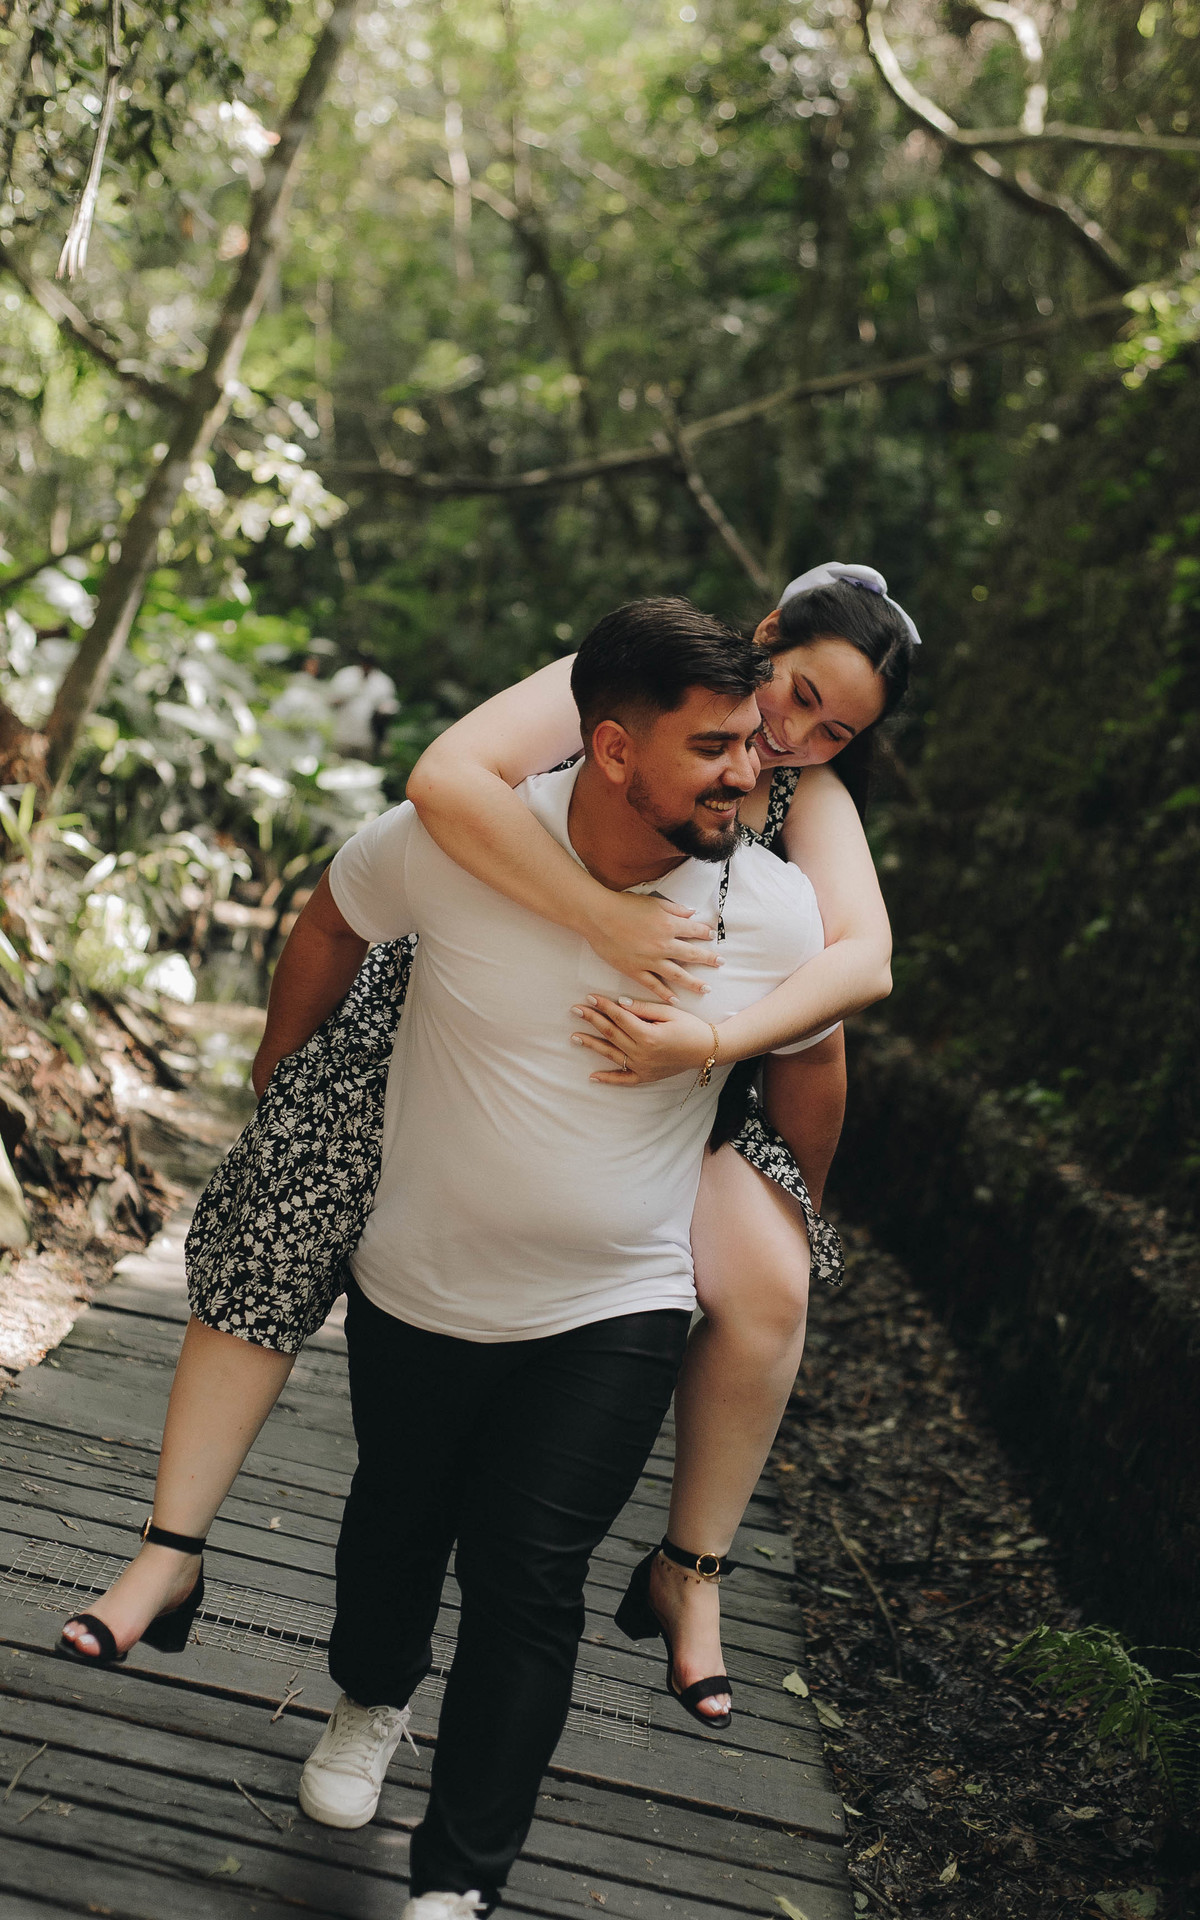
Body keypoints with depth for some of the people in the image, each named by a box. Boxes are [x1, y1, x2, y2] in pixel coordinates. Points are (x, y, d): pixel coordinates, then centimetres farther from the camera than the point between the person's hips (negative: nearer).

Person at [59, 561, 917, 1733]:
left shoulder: (810, 800, -9)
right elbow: (445, 780, -37)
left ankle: (689, 1572, 5)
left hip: (636, 1080, 2)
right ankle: (173, 1547, 12)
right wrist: (602, 917, -47)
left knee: (768, 1289, -16)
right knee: (271, 1242, -6)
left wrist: (706, 1040, -43)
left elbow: (863, 955, -27)